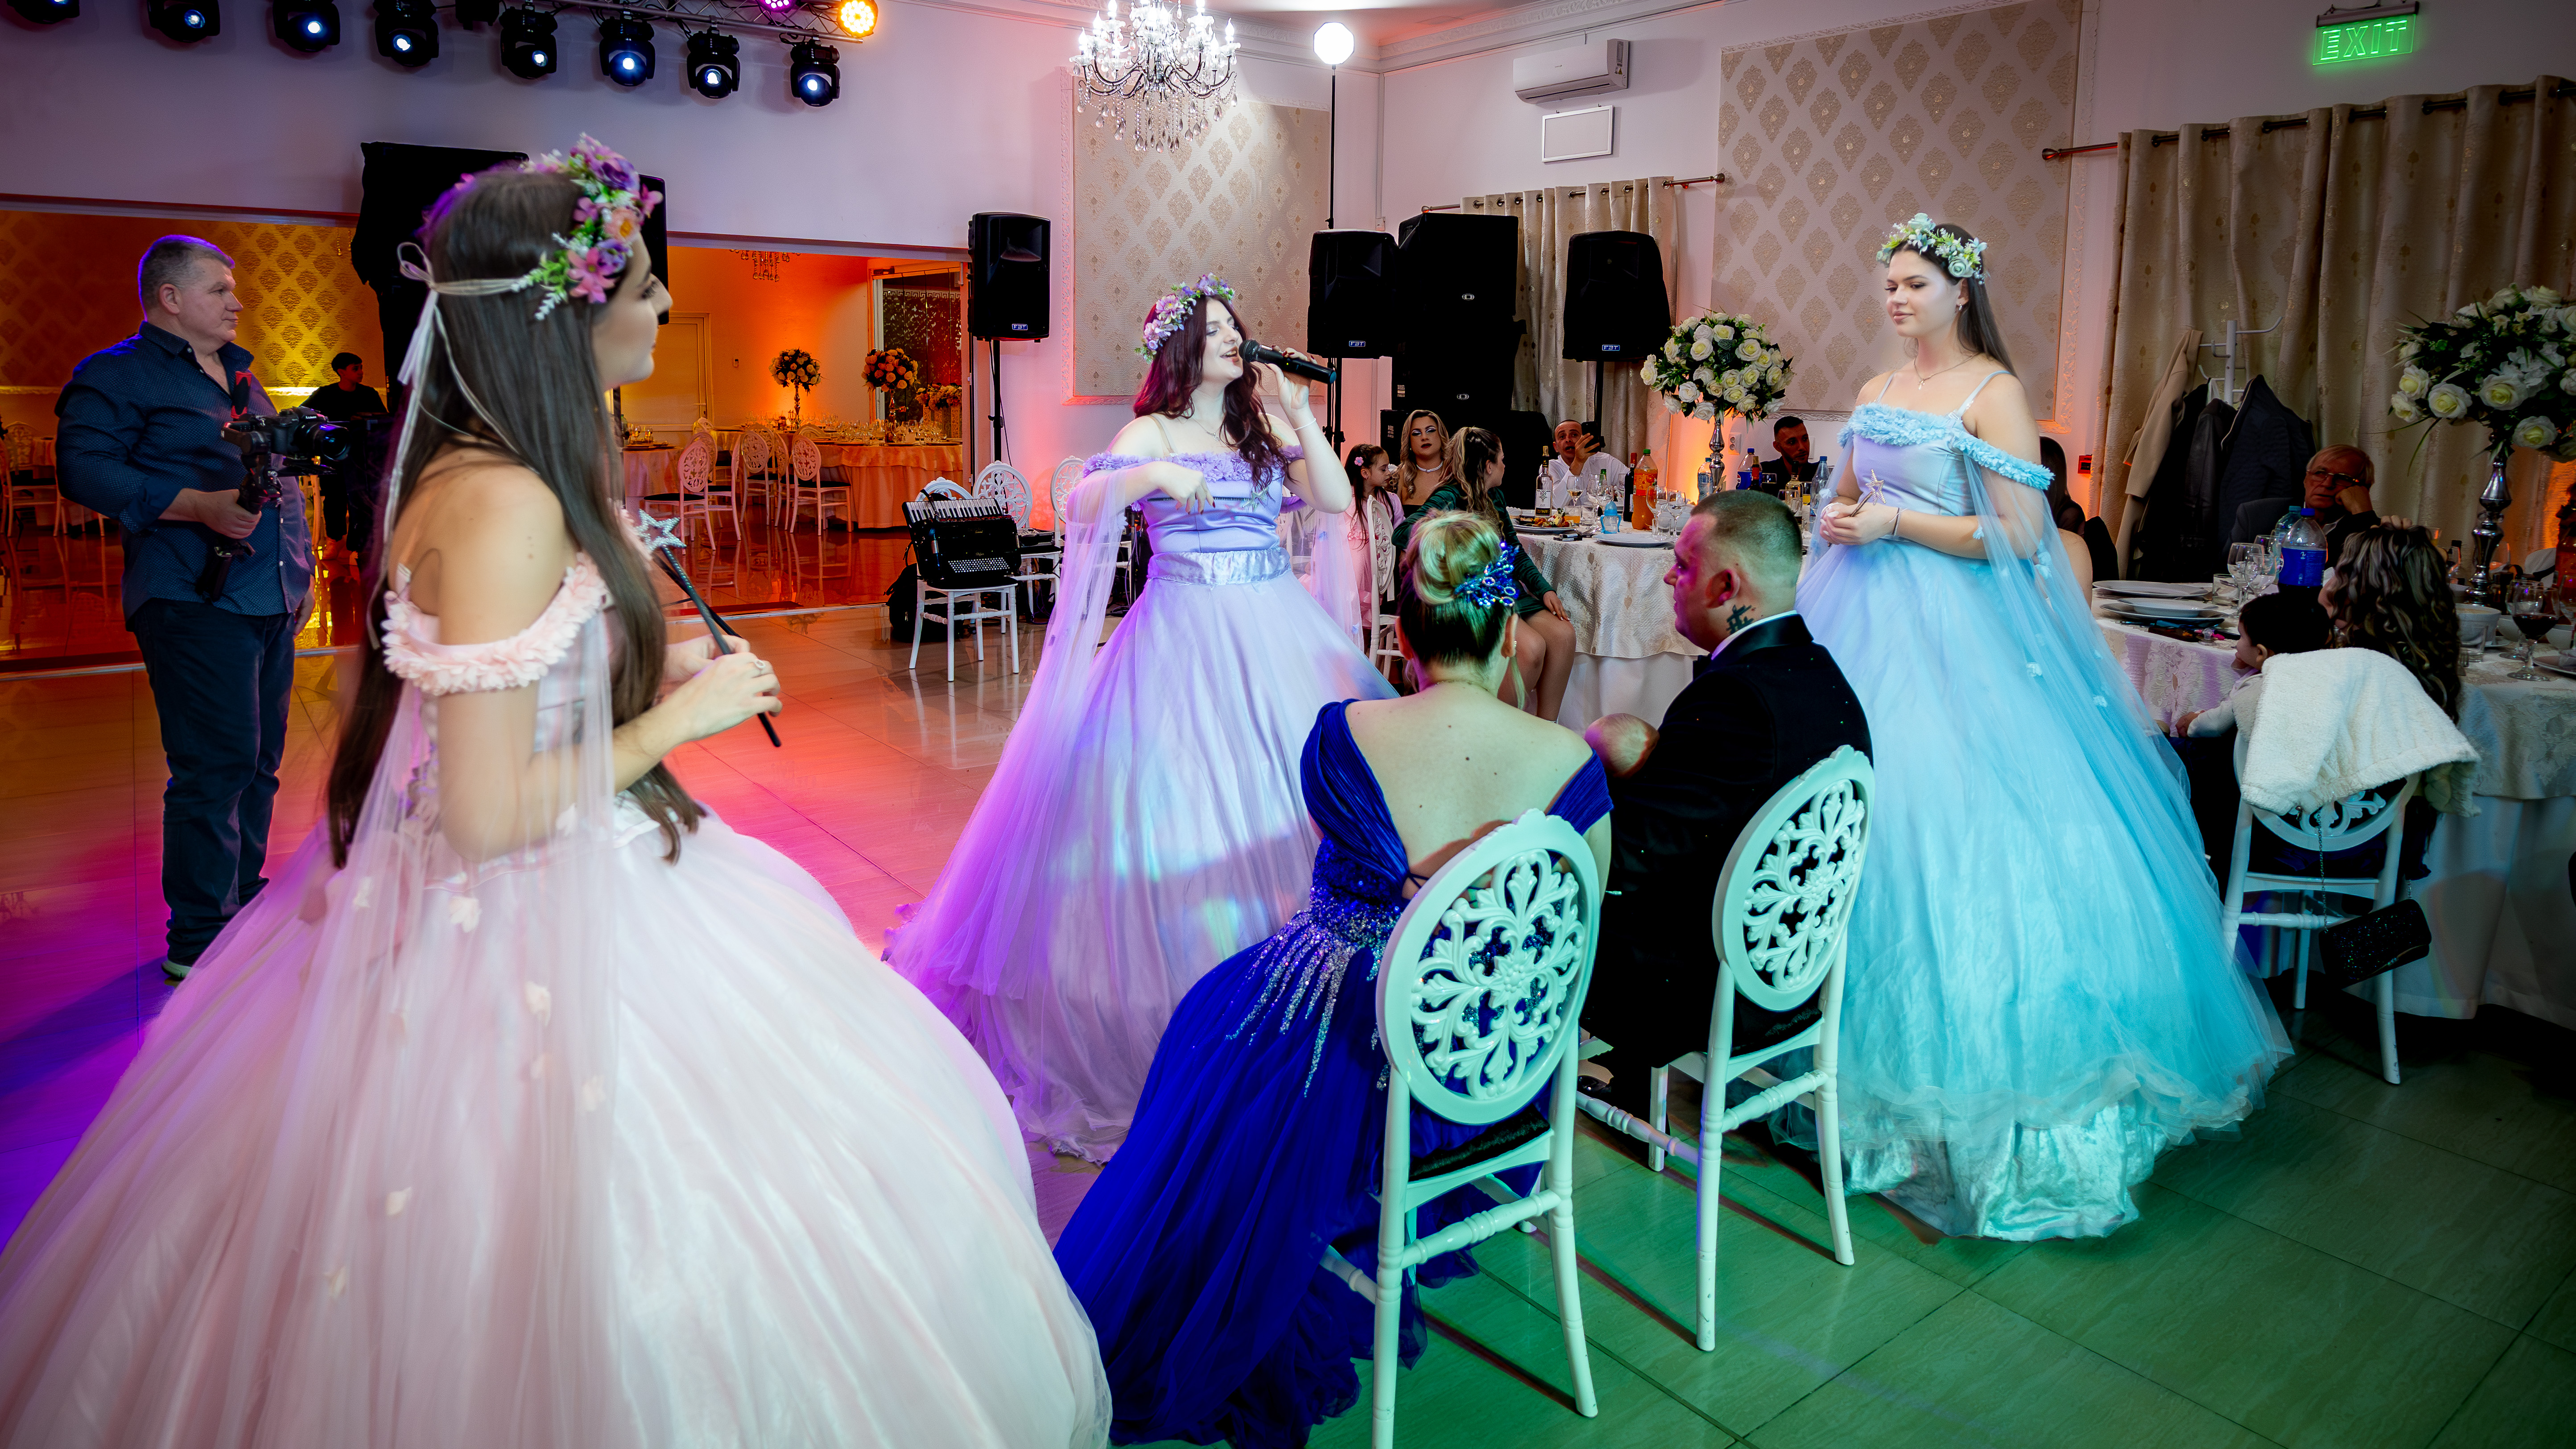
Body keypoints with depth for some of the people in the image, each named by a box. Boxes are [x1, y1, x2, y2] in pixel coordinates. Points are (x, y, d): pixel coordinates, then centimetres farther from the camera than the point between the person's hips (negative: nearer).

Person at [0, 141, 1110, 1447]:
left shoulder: (473, 471, 6)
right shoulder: (508, 505, -25)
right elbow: (488, 816, -25)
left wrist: (652, 679, 12)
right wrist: (680, 716, -15)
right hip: (533, 936, -10)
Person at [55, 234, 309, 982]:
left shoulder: (238, 374, 23)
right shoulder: (115, 375, -2)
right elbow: (85, 469, -14)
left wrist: (300, 570, 24)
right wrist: (198, 507, -24)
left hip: (271, 600, 8)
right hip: (197, 600, -8)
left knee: (260, 760, 13)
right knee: (216, 766, -9)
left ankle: (245, 905, 26)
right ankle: (199, 941, 0)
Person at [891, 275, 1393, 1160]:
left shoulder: (1262, 430, 15)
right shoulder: (1152, 433, 0)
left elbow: (1337, 500, 5)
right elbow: (1080, 505, -14)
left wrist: (1297, 414, 2)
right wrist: (1150, 479, -29)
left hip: (1280, 637, 5)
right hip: (1188, 635, -5)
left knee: (1293, 795, 5)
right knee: (1180, 798, -7)